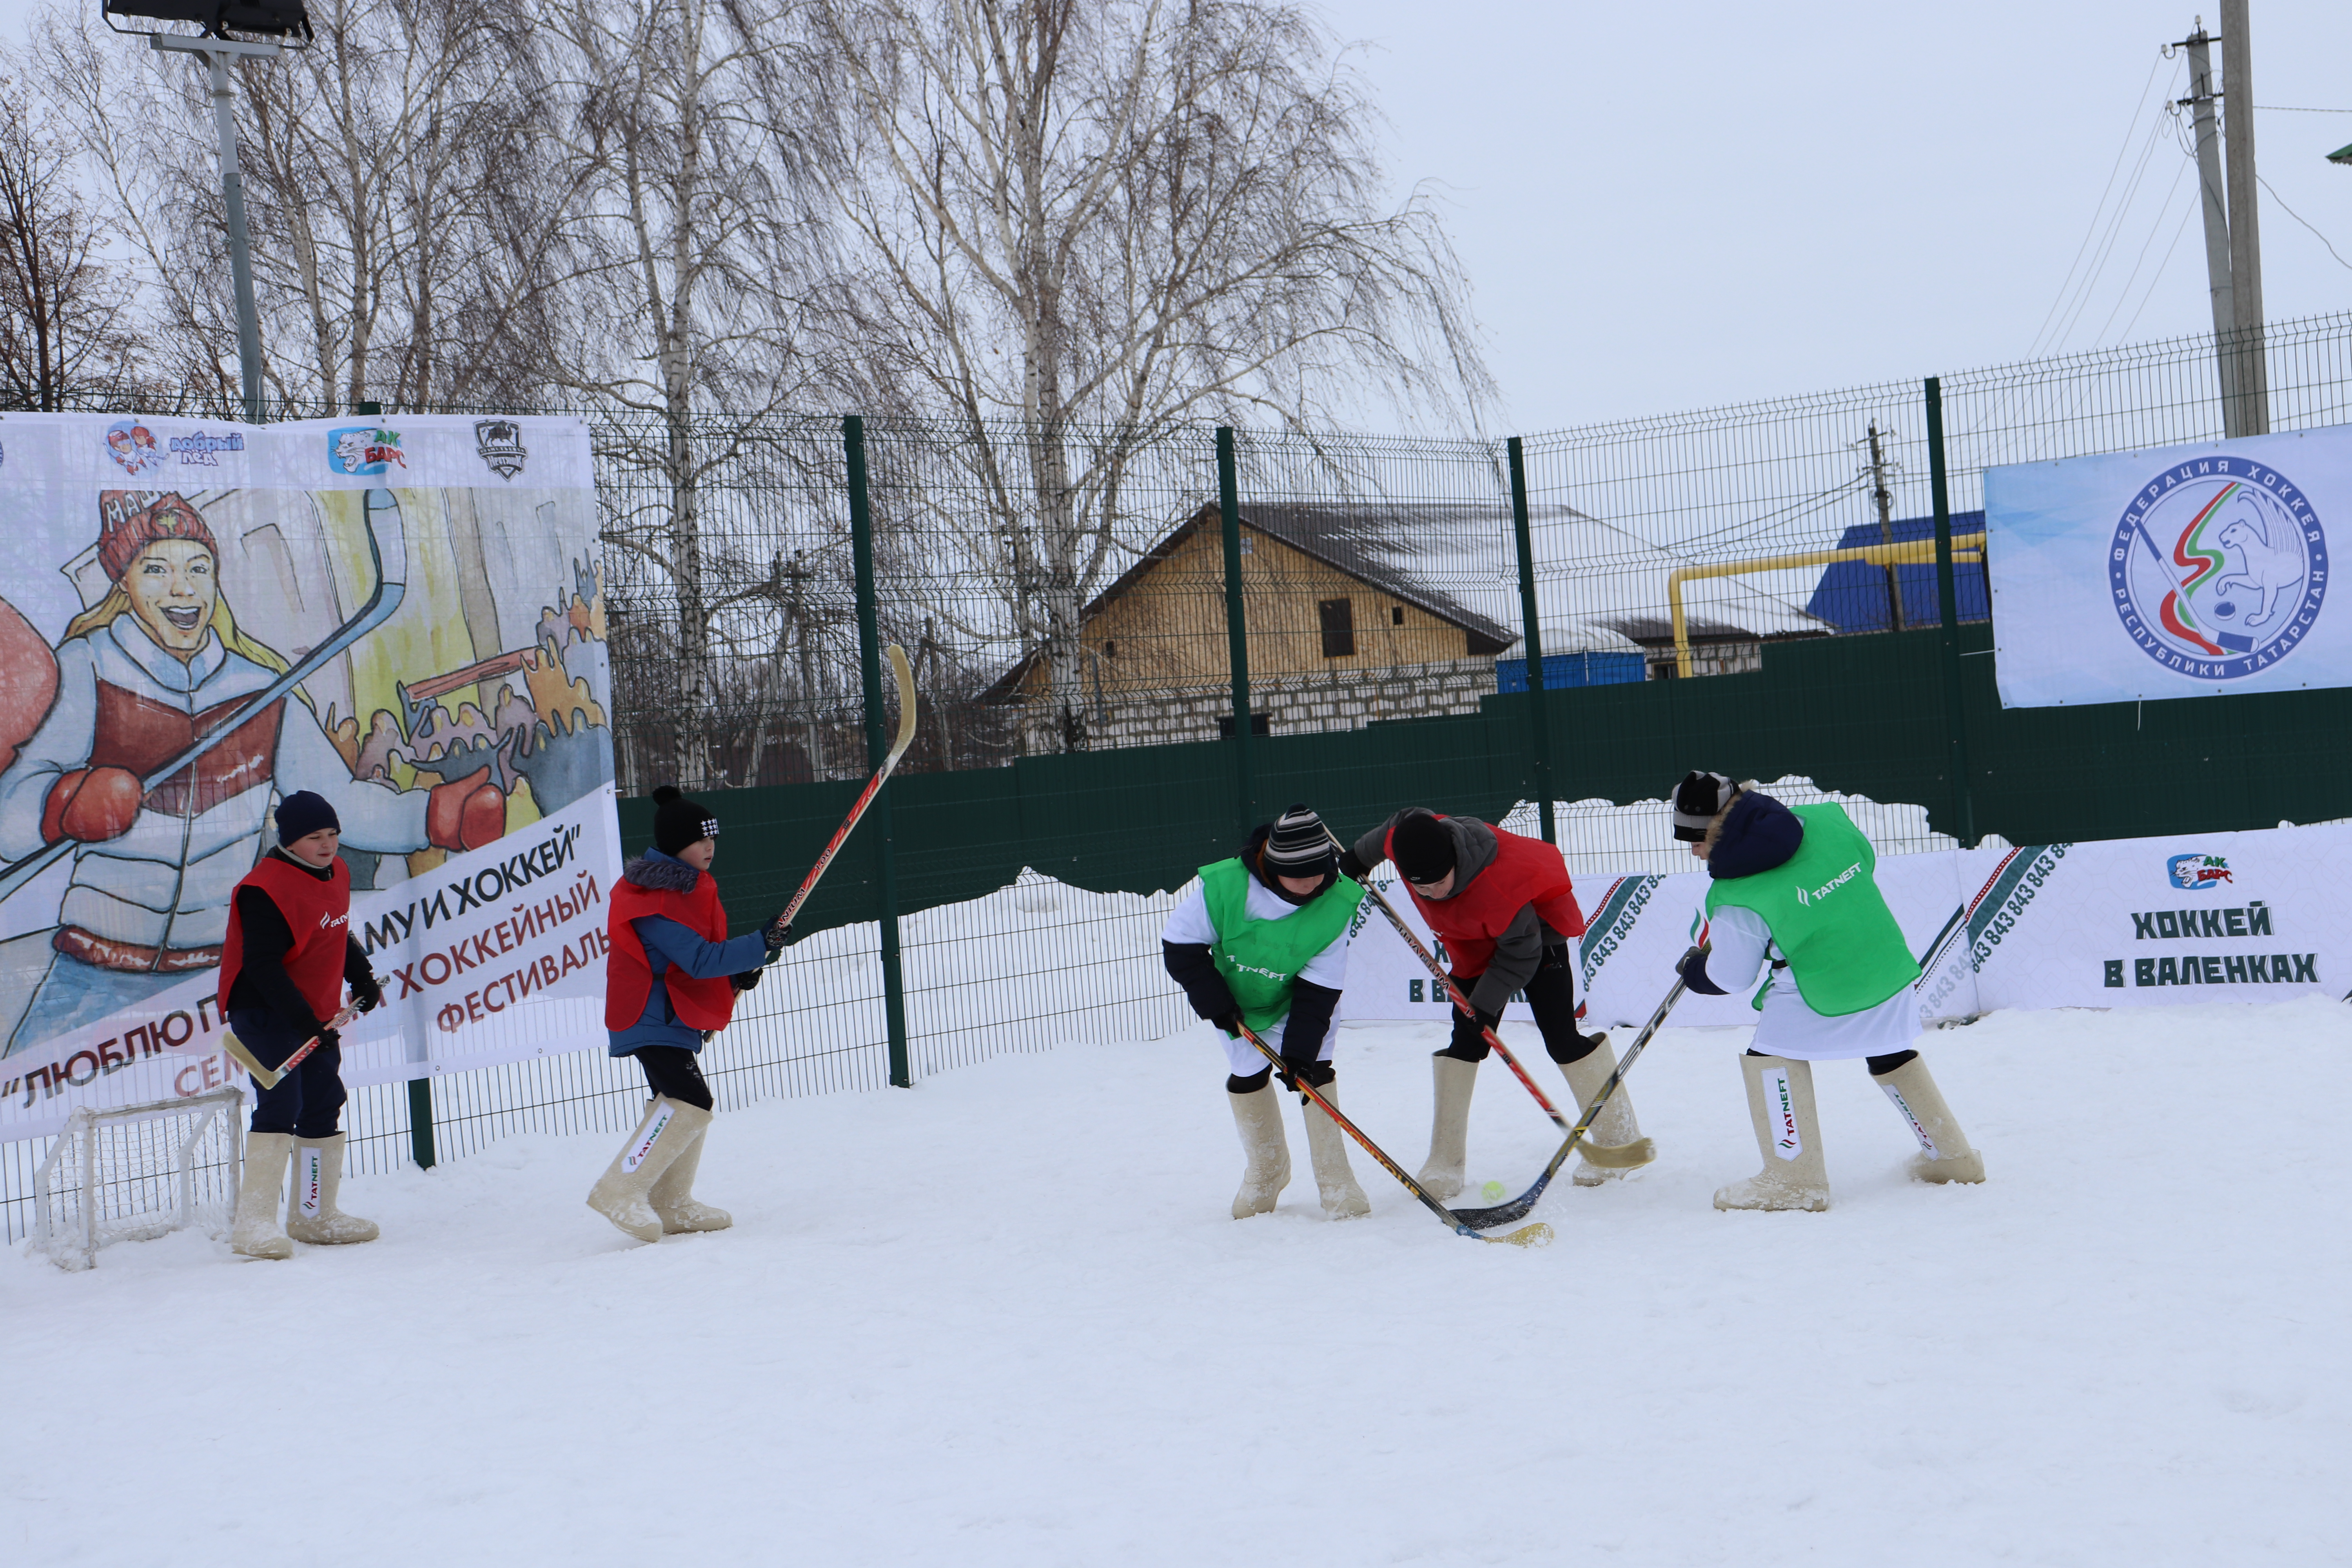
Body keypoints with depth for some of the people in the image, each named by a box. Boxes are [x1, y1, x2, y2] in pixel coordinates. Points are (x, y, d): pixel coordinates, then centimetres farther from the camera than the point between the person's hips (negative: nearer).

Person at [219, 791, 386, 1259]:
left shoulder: (336, 874, 7)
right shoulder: (265, 889, -21)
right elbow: (262, 965, -25)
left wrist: (362, 978, 19)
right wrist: (304, 1020, -28)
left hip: (318, 1014, 9)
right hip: (265, 1012, -9)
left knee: (324, 1107, 13)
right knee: (280, 1106, -19)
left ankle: (315, 1215, 25)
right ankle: (254, 1223, -18)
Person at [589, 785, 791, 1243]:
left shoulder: (688, 886, 13)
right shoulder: (655, 902, -20)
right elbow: (698, 961, -25)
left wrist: (736, 976, 5)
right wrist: (760, 946, -23)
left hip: (676, 1017, 11)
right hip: (653, 1019, -11)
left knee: (683, 1105, 17)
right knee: (689, 1102, -22)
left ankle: (671, 1206, 26)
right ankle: (621, 1190, -20)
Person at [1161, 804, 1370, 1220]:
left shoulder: (1336, 904, -29)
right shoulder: (1223, 887, -33)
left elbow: (1318, 988, -25)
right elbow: (1180, 945, -19)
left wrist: (1299, 1049, -31)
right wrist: (1216, 1004, -22)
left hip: (1296, 1001, -1)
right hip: (1236, 1002, 1)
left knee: (1312, 1069, -13)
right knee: (1247, 1076, 5)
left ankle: (1335, 1179, -1)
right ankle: (1267, 1171, 29)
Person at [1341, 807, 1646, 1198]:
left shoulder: (1496, 886, -42)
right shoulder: (1407, 838, -27)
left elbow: (1521, 952, -28)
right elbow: (1387, 833, 0)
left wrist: (1486, 1003, -27)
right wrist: (1360, 856, 16)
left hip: (1537, 929, -6)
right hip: (1476, 948, 6)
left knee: (1560, 1036, -9)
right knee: (1465, 1041, 1)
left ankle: (1618, 1138, 4)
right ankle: (1444, 1162, 3)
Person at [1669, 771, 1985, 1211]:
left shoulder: (1738, 899, -18)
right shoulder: (1826, 819, -5)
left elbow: (1729, 978, -6)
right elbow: (1866, 861, 15)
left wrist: (1693, 970, 14)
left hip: (1822, 997, -7)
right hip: (1890, 971, 7)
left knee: (1771, 1058, 8)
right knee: (1891, 1057, 26)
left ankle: (1795, 1179, 4)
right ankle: (1952, 1157, 37)